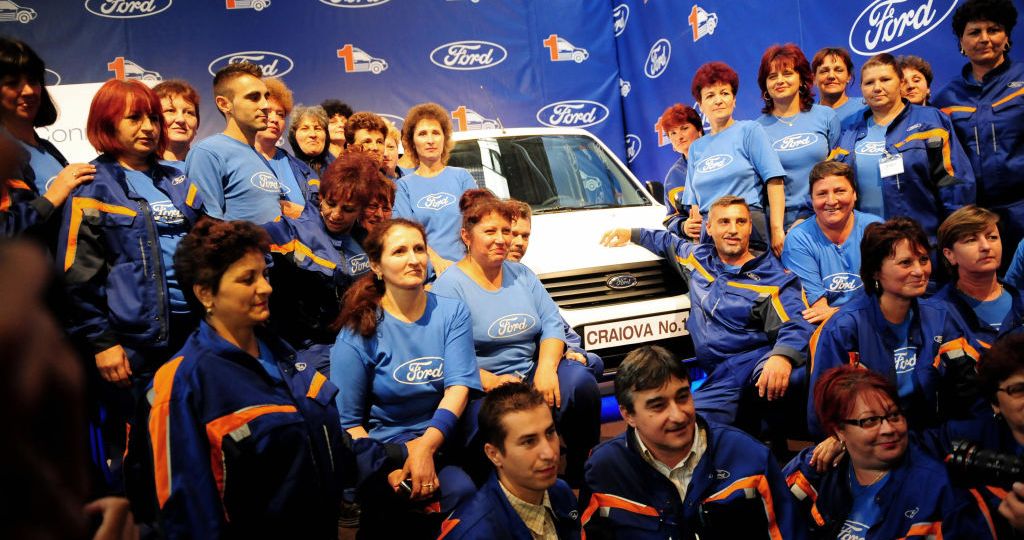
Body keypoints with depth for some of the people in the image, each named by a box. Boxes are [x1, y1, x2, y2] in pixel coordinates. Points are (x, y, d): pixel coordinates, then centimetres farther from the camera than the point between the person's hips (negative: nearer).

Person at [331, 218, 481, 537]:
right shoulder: (359, 331, -2)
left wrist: (426, 446, -24)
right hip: (387, 446, -3)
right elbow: (348, 422, -3)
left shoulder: (452, 313, 5)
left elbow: (459, 386, -7)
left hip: (443, 439, 3)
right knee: (462, 490, -29)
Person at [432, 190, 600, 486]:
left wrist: (546, 368, -12)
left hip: (531, 375, 5)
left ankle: (581, 469, -3)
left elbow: (552, 323, 7)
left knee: (579, 380, -22)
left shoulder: (522, 274, 15)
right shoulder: (450, 285, -5)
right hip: (481, 389, -5)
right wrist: (492, 382, -24)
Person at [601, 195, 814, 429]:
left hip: (762, 361, -4)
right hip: (722, 377, 4)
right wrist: (632, 233, 41)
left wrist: (782, 356, -36)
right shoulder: (698, 258, 19)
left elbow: (797, 326, -15)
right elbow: (670, 243, 43)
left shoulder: (774, 278, 0)